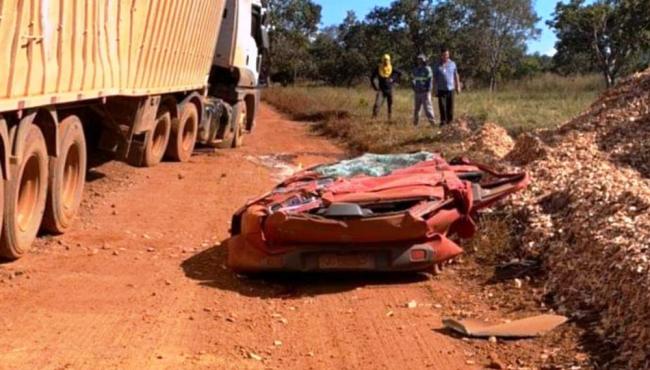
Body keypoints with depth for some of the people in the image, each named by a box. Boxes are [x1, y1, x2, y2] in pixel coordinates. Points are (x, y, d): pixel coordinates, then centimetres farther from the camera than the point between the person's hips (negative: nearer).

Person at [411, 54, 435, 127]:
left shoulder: (427, 69, -6)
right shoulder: (415, 70, 14)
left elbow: (430, 80, -9)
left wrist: (427, 89, -15)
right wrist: (414, 88, 11)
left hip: (425, 92, -6)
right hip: (417, 92, 6)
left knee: (427, 107, -10)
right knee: (417, 107, 10)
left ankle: (432, 121, -7)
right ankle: (415, 122, 17)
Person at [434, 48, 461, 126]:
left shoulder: (452, 64, 6)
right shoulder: (438, 66, 0)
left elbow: (456, 75, 14)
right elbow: (435, 78, 2)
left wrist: (458, 86, 13)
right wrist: (435, 89, -1)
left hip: (450, 88, 2)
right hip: (441, 89, -2)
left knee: (450, 106, 5)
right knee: (442, 106, -7)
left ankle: (449, 121, 15)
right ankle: (443, 121, 1)